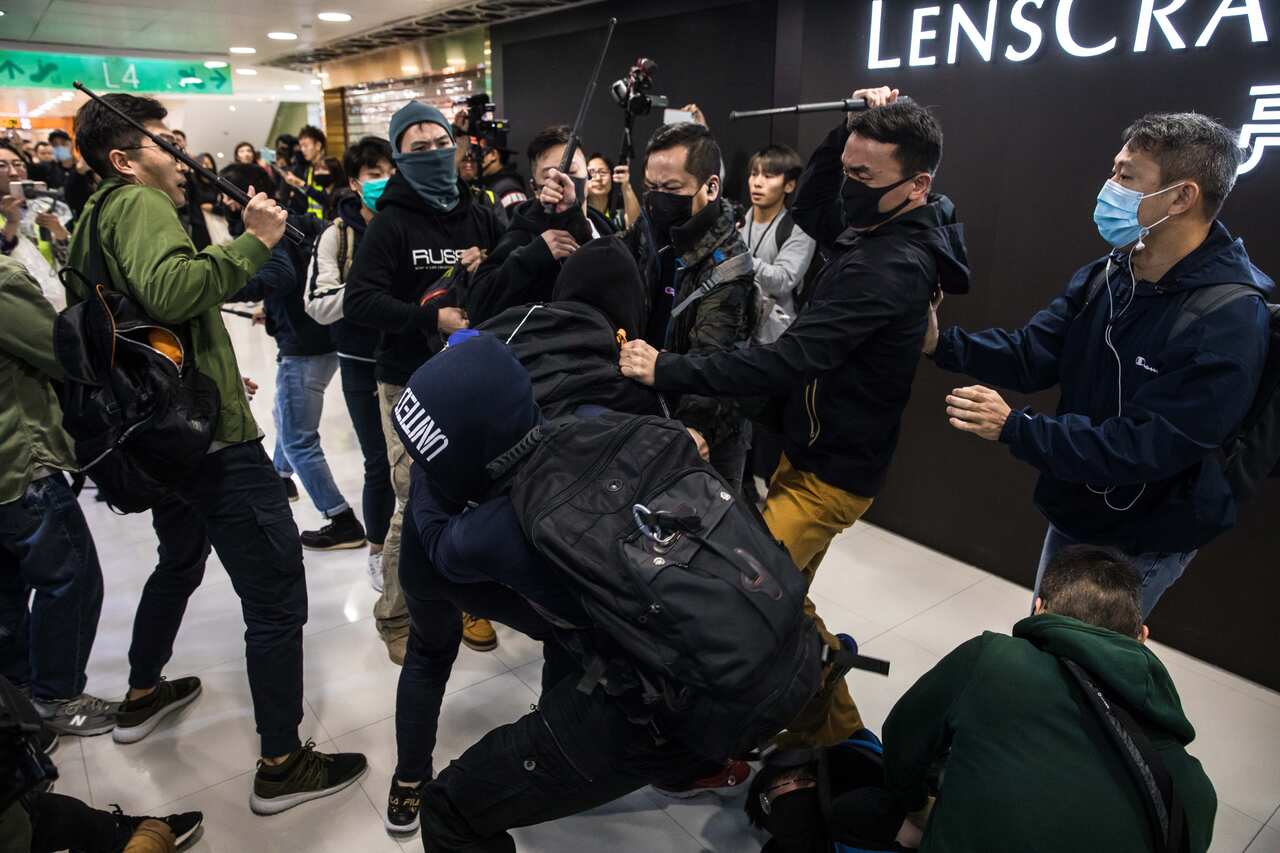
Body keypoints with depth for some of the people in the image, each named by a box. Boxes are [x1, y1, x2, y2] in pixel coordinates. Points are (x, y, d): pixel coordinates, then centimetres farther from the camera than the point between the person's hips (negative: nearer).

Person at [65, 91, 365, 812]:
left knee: (181, 559, 31)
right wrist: (253, 242, -25)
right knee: (277, 597, -5)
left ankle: (143, 695, 48)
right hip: (213, 436, -11)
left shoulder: (98, 219, 17)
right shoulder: (138, 202, -13)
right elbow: (168, 289, -34)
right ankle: (283, 764, 4)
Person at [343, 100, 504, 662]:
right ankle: (396, 618, 16)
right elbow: (357, 300, -12)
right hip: (411, 383, -4)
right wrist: (432, 317, -23)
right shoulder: (392, 222, -3)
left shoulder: (478, 216, 10)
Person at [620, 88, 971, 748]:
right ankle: (831, 723, 40)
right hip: (810, 450, 10)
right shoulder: (884, 231, 4)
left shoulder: (887, 267, -27)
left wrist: (668, 370, -32)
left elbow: (787, 362, -33)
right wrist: (851, 129, 5)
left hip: (832, 474, -10)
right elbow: (807, 210, 20)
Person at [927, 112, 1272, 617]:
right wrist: (941, 344, -22)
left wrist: (1013, 428, -34)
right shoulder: (1104, 276, -2)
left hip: (1139, 544, -7)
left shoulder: (1228, 321, -26)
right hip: (1071, 514, 7)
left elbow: (1148, 448, -31)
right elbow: (1031, 355, -7)